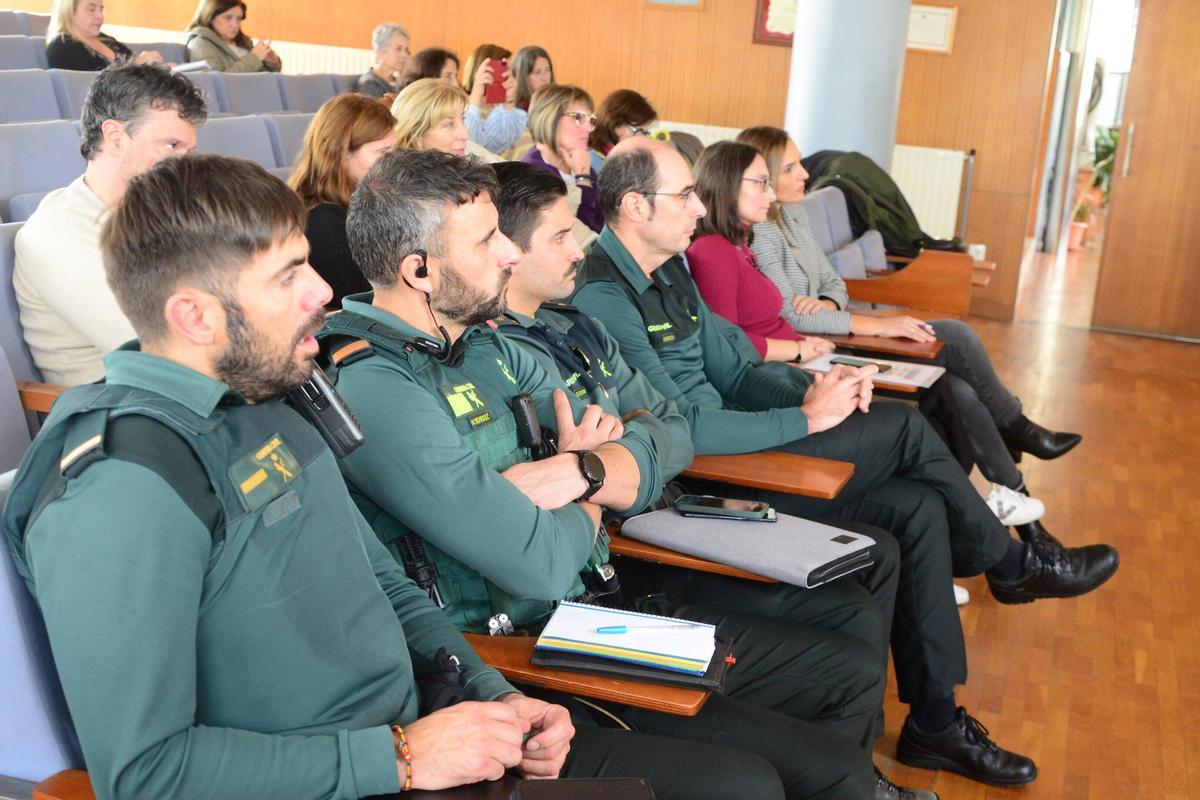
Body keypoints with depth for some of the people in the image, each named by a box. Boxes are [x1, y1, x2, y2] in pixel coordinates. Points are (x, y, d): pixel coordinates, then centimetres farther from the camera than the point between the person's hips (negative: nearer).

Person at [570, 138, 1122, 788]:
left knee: (918, 509, -2)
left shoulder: (670, 272, 11)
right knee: (903, 427, -12)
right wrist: (806, 418, -17)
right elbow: (682, 427, -25)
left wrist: (812, 388, -3)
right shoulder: (602, 297, -19)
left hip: (723, 449, 9)